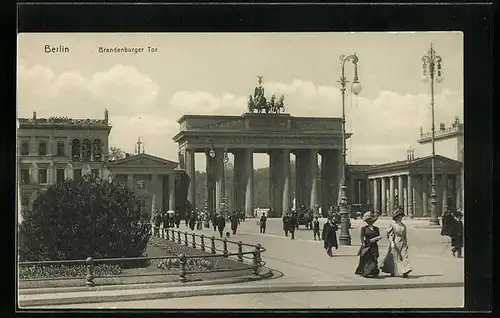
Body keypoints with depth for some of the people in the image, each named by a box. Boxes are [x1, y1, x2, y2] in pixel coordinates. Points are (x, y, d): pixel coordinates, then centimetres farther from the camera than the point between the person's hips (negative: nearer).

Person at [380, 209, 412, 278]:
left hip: (402, 243, 4)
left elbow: (404, 235, 17)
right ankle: (392, 272, 21)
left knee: (404, 256, -8)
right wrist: (392, 243, -18)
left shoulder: (403, 225, 11)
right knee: (395, 258, 4)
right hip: (395, 243, -4)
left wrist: (406, 243, 13)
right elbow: (390, 235, -8)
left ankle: (404, 272, -13)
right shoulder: (393, 225, -4)